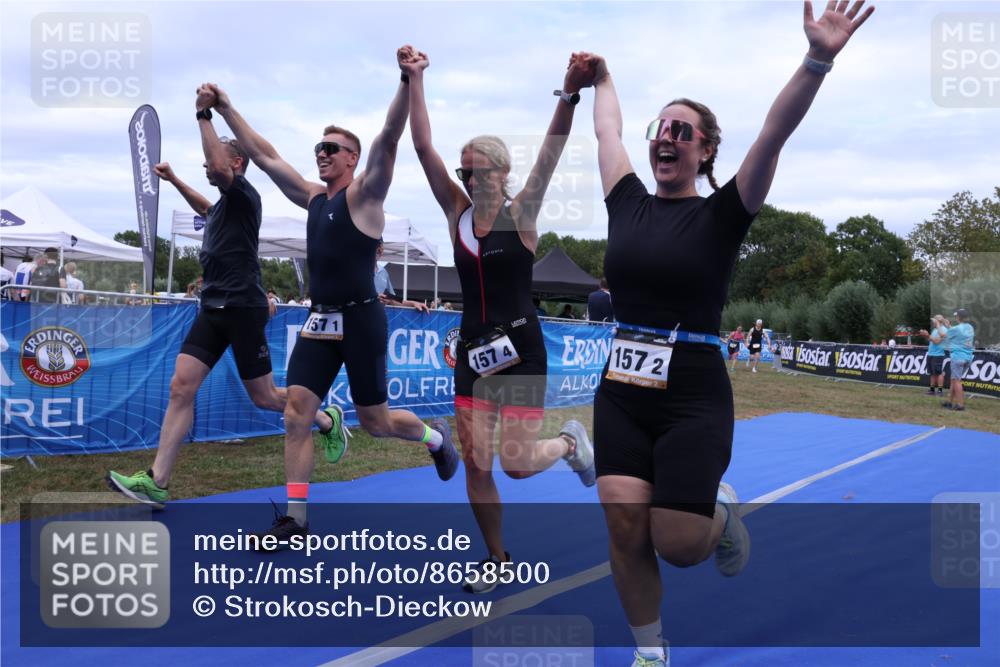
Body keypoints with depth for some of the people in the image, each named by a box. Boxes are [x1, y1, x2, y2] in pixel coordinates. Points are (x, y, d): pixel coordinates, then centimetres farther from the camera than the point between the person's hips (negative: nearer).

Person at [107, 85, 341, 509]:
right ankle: (157, 482, -6)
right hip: (213, 309, 8)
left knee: (264, 398, 2)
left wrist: (204, 114, -23)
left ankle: (328, 420, 28)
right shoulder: (224, 205, 18)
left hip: (243, 310, -8)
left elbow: (220, 167, -29)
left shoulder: (245, 196, -7)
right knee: (181, 387, -5)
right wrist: (173, 180, 37)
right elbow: (206, 209, 45)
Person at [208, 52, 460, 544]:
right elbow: (264, 156, 15)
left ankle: (436, 436, 37)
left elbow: (389, 138, -21)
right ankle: (295, 520, 2)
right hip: (319, 320, 6)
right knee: (296, 413, -4)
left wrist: (408, 82, -33)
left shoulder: (364, 195, -6)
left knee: (374, 421, 6)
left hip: (361, 320, -6)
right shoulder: (312, 198, 13)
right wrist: (225, 108, 14)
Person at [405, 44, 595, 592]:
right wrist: (415, 81, -11)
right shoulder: (457, 213, 2)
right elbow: (423, 147, -3)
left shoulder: (521, 214, -6)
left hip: (521, 351, -4)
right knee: (475, 466, 4)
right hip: (473, 352, 4)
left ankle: (570, 442, 28)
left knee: (516, 463, -6)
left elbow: (550, 154, -21)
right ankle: (496, 557, 24)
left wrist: (569, 97, -34)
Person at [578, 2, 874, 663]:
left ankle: (723, 511, 31)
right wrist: (602, 78, 38)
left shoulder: (720, 215, -4)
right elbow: (607, 132, 23)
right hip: (621, 392, 4)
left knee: (679, 546, -5)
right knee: (626, 531, -3)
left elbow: (774, 135, -18)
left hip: (694, 398, -4)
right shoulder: (629, 203, 7)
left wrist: (817, 60, -29)